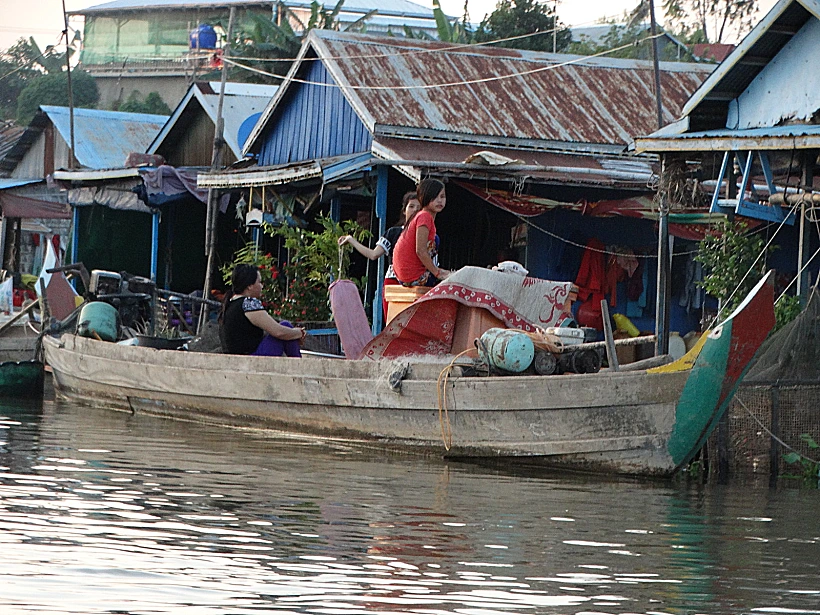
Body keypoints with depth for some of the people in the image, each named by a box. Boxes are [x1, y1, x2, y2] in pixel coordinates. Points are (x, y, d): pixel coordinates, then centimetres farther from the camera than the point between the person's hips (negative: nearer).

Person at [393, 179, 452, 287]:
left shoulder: (421, 216, 16)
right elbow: (420, 251, -23)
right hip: (415, 276, -10)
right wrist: (438, 273, -17)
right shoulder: (425, 217, -15)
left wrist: (437, 270, 12)